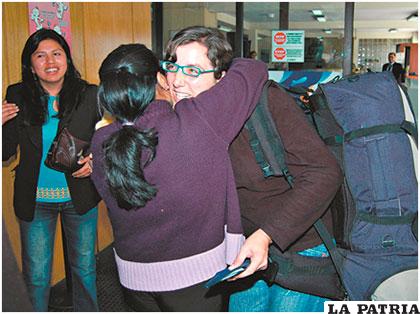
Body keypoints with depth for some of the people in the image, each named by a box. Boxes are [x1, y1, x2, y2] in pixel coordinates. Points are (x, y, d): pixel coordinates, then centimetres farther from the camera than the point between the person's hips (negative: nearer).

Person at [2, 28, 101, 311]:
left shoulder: (90, 95, -9)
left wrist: (95, 161, -19)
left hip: (80, 197, 0)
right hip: (35, 200, 0)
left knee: (85, 267, 19)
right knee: (36, 275, 14)